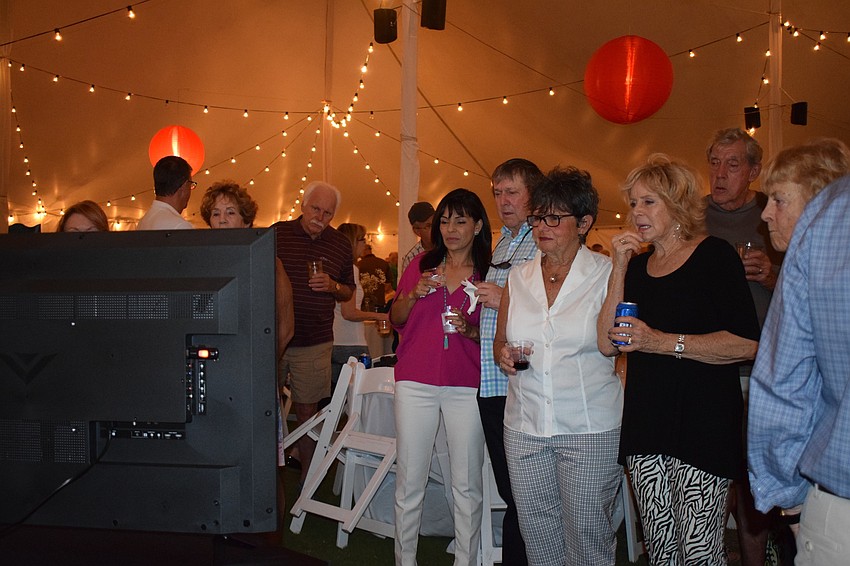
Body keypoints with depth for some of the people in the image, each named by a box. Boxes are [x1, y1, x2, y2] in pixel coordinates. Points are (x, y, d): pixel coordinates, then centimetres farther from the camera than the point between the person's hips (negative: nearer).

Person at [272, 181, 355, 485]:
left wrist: (332, 286, -8)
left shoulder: (341, 245, 6)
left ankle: (306, 479, 22)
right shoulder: (277, 233, 0)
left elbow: (349, 292, 14)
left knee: (307, 409, 9)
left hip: (314, 344, 1)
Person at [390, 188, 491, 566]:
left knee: (467, 484, 3)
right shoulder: (421, 265, 9)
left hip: (466, 386, -1)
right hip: (415, 382, 1)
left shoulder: (488, 274, 4)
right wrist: (413, 295, -7)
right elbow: (396, 320, 12)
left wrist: (469, 329, -12)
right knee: (409, 480, 4)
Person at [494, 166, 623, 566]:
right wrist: (504, 355, -3)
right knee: (537, 534, 11)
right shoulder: (518, 278, 10)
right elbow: (500, 341, 16)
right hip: (525, 426, 4)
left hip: (590, 428, -4)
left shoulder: (607, 274, -3)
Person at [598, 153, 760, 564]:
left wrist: (664, 342, -19)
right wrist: (619, 270, -5)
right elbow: (607, 344, 1)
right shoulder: (636, 266, 12)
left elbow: (746, 344, -13)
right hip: (645, 420, 5)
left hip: (703, 422, -5)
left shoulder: (714, 255, -3)